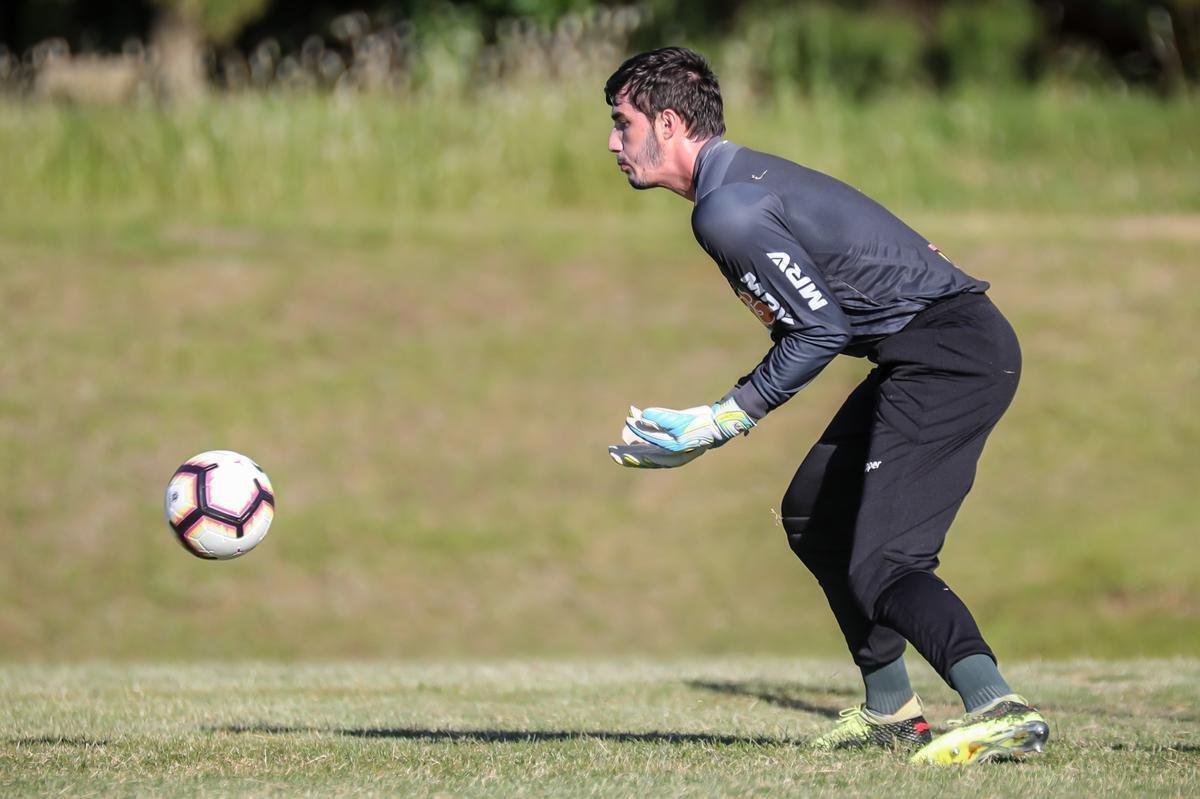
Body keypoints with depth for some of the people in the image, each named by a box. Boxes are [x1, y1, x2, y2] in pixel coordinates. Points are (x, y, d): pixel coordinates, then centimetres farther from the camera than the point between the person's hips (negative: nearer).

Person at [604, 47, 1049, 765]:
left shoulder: (728, 210, -14)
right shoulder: (748, 177, 18)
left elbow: (822, 330, -16)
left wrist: (717, 424, -11)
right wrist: (714, 423, 16)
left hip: (946, 350, -11)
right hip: (937, 349, 11)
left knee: (879, 563, -17)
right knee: (814, 516, 19)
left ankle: (1000, 710, -33)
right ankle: (891, 711, 23)